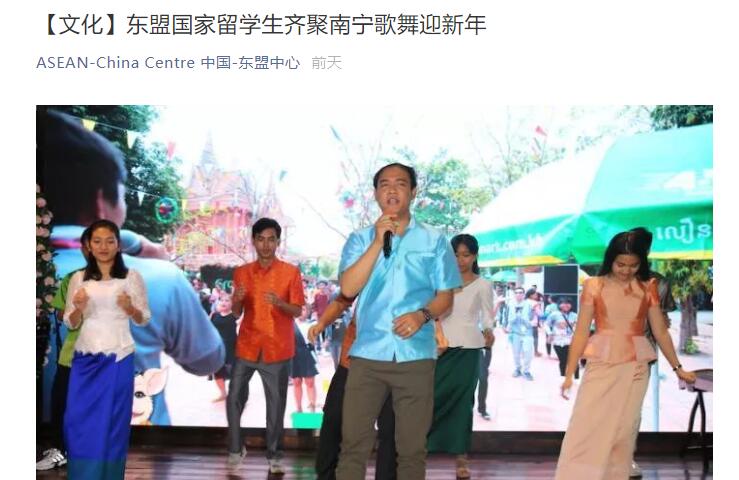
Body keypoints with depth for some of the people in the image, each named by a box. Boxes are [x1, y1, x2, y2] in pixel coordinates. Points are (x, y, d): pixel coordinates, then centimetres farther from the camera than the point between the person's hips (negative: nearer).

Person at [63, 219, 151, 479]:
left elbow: (143, 320, 4)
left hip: (118, 358, -2)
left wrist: (130, 308, -16)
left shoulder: (132, 277, 1)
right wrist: (78, 308, -12)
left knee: (112, 422, 3)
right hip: (84, 358, 2)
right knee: (78, 421, 2)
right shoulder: (78, 278, 8)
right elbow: (70, 323, 9)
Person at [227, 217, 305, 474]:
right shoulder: (242, 272, 6)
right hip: (247, 346, 2)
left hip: (277, 349, -2)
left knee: (276, 404, 1)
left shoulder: (291, 272, -2)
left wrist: (280, 303, -23)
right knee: (234, 399, 1)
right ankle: (236, 448, 18)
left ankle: (274, 455, 12)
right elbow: (237, 313, 8)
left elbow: (297, 311, -3)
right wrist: (237, 299, -14)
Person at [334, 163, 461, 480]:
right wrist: (378, 242, -11)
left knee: (412, 448, 6)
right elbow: (348, 288, -6)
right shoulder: (360, 239, 8)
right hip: (367, 354, 0)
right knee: (353, 443, 0)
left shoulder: (435, 241, 7)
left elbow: (445, 296, 6)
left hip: (415, 356, 0)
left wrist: (423, 314, -15)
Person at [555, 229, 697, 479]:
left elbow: (661, 331, 10)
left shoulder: (647, 288, 3)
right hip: (601, 365, -1)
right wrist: (569, 373, -3)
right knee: (584, 429, -4)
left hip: (634, 367, 1)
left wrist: (678, 368, 13)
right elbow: (581, 332, -1)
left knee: (623, 431, 6)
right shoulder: (594, 286, -1)